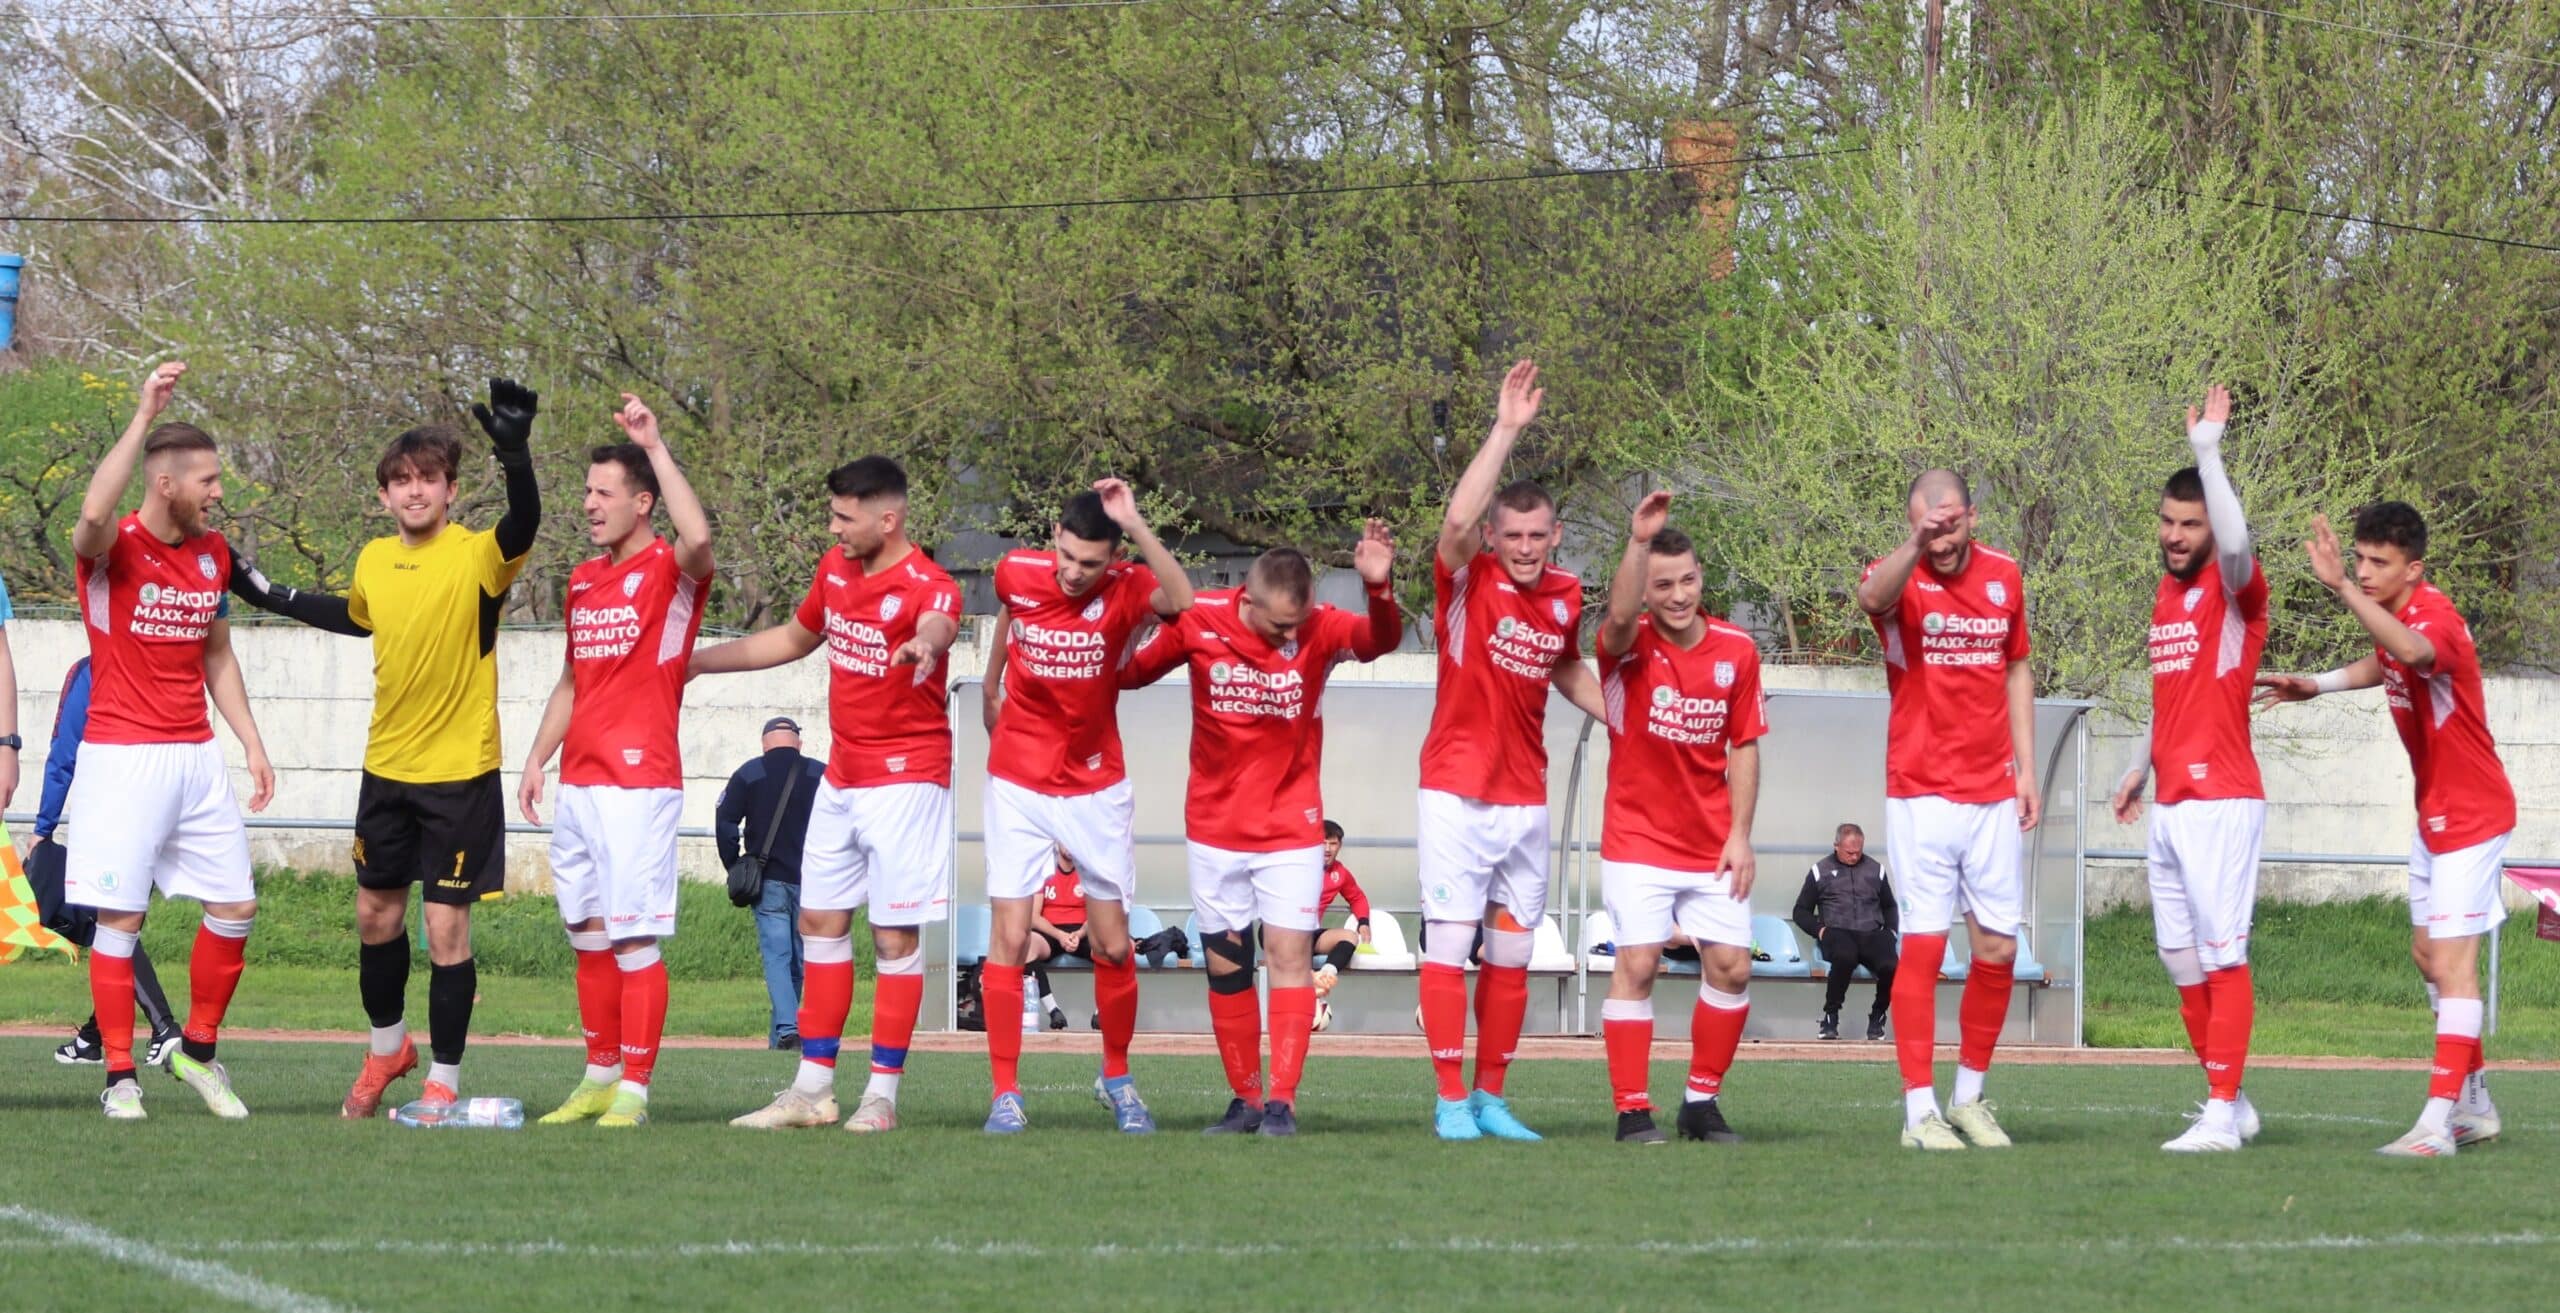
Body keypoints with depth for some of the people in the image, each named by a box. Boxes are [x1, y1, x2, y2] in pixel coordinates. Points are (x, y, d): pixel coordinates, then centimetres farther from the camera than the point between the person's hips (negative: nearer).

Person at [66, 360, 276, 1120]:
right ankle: (119, 1077, 2)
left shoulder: (214, 555, 10)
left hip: (198, 758, 6)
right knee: (119, 917, -4)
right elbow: (94, 513, -35)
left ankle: (199, 1052, 20)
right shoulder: (113, 549, -10)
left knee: (234, 906, 4)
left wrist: (251, 743, 12)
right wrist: (145, 415, -35)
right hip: (123, 758, -6)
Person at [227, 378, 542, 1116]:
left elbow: (522, 527, -37)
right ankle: (387, 1048, 37)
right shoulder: (375, 561, 4)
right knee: (376, 915, 15)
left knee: (446, 928, -4)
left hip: (460, 775, -6)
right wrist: (270, 597, 26)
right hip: (386, 770, 6)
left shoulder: (478, 557, -14)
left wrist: (515, 453, -53)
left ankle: (443, 1080, 8)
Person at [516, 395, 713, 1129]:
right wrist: (538, 757, 17)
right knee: (589, 935, 11)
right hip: (578, 784, 8)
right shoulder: (584, 579, 17)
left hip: (639, 783, -8)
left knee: (635, 937, -8)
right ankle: (598, 1081, 18)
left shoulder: (669, 569, -6)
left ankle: (633, 1092, -7)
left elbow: (698, 536, -31)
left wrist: (655, 446, -25)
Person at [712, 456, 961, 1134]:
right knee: (819, 921, 10)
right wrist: (695, 662, 27)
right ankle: (813, 1086, 16)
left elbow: (937, 624, -43)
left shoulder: (928, 586, -18)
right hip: (840, 777, 8)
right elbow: (794, 638, 25)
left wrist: (923, 645, -68)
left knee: (895, 935, -4)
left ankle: (882, 1094, 1)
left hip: (905, 779, -8)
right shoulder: (835, 569, 7)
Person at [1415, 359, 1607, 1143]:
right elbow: (1458, 519, -29)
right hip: (1456, 795, -5)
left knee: (1512, 954, 7)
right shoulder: (1468, 580, -8)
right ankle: (1452, 1101, -2)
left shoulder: (1565, 596, 7)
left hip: (1526, 799, 5)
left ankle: (1491, 1099, 15)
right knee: (1449, 944, -7)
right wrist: (1507, 429, -30)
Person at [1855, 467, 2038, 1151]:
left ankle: (1970, 1096, 19)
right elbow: (1873, 596, -34)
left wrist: (2026, 767, 12)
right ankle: (1919, 1110, -4)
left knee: (1999, 949, 5)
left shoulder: (2004, 575, 7)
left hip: (1994, 795, 4)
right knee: (1923, 944, -7)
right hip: (1921, 794, -4)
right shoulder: (1900, 577, -8)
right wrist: (1915, 546, -53)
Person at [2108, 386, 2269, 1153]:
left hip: (2221, 803, -9)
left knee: (2221, 955, -10)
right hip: (2170, 805, 9)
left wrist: (2207, 449, -28)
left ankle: (2221, 1115, -11)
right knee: (2182, 959, 10)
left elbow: (2236, 543, -32)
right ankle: (2230, 1106, 18)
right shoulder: (2167, 594, 17)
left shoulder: (2235, 588, -8)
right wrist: (2140, 768, 33)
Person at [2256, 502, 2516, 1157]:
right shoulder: (2395, 617, 4)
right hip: (2434, 814, 10)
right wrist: (2316, 685, 17)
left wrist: (2341, 587, -60)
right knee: (2428, 953, 17)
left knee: (2452, 961, -15)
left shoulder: (2434, 616, -25)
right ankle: (2476, 1105, 28)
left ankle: (2438, 1121, -20)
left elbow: (2411, 651, -52)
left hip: (2472, 816, -10)